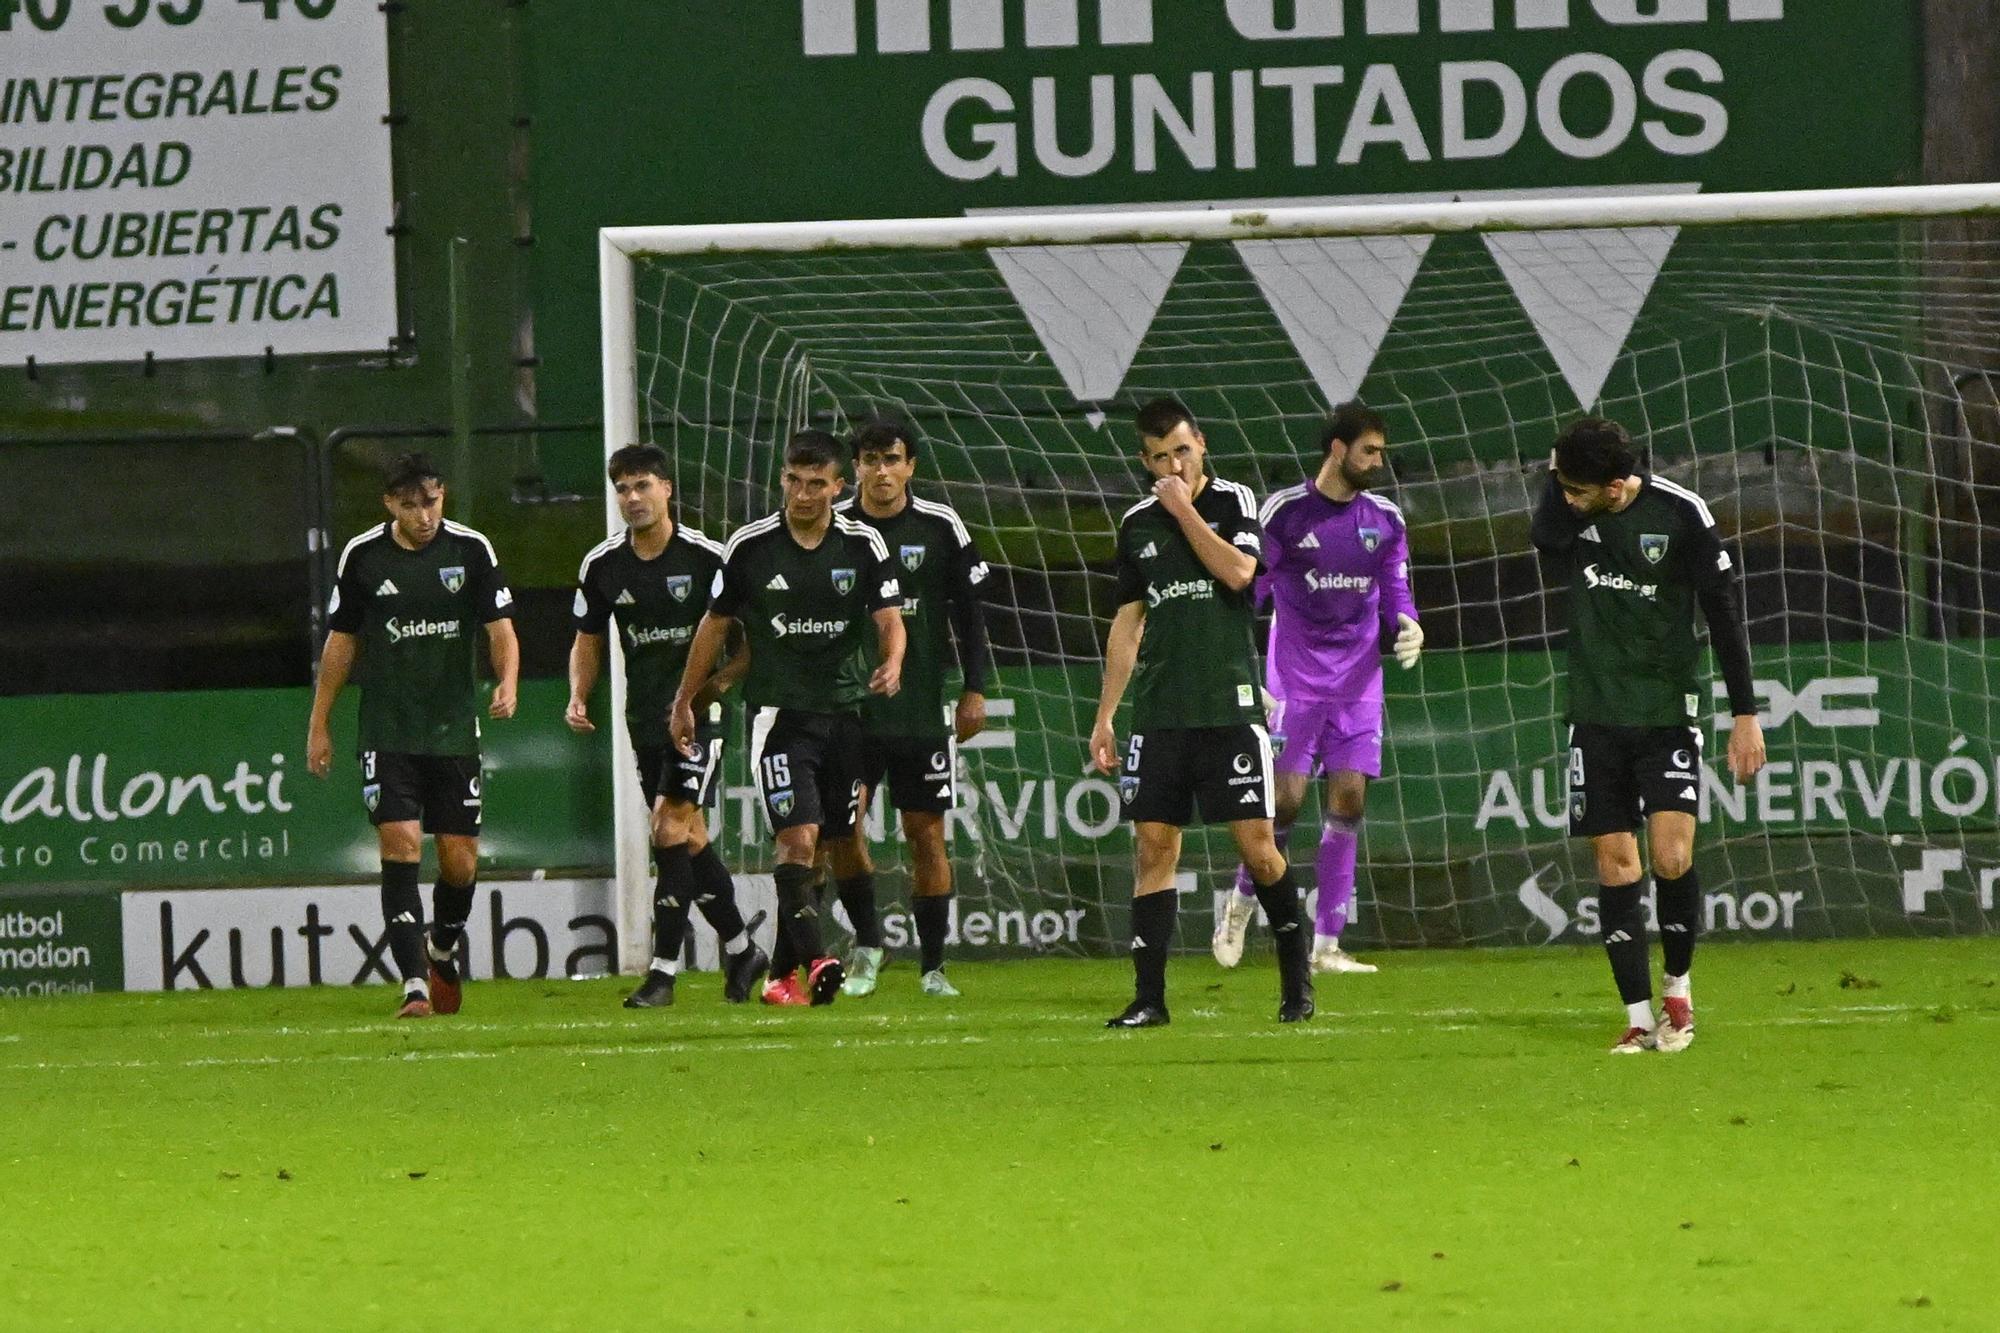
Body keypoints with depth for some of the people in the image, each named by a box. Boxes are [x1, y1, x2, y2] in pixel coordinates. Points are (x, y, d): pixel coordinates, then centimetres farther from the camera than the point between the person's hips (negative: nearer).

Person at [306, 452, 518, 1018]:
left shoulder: (471, 550, -1)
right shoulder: (362, 557, 1)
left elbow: (500, 628, -1)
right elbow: (341, 642, 10)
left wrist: (508, 682, -22)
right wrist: (319, 723, 9)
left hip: (455, 731, 1)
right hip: (388, 733, -1)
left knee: (460, 862, 2)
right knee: (400, 846, -14)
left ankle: (442, 951, 32)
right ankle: (414, 983, -16)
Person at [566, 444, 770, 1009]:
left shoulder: (707, 557, -10)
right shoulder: (602, 566, 3)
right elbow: (588, 641, 16)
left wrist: (717, 682, -17)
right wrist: (578, 697, -1)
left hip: (697, 711, -5)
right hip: (644, 718, 5)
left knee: (671, 830, -14)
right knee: (689, 838, 8)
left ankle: (664, 971, -12)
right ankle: (741, 950, 24)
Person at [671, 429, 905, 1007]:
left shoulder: (862, 545, 1)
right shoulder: (749, 546, -1)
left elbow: (889, 618, -5)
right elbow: (716, 625, 9)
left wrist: (891, 665, -27)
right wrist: (684, 702, 14)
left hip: (846, 713, 2)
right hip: (780, 714, -2)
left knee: (821, 848, 6)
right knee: (798, 838, -17)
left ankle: (781, 974, 16)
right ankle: (814, 960, -25)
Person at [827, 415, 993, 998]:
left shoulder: (940, 528, 1)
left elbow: (969, 612, 7)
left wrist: (974, 689, 3)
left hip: (922, 709, 0)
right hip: (847, 705, 0)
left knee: (926, 835, 2)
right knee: (841, 823, -13)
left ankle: (933, 966, 10)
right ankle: (866, 944, 6)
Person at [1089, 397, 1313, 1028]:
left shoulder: (1234, 502, 1)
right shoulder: (1137, 523, 12)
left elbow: (1237, 572, -17)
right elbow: (1128, 622, 16)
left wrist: (1185, 509, -10)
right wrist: (1105, 716, 13)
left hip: (1229, 707, -3)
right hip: (1158, 710, 3)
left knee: (1256, 844, -6)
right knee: (1155, 845, -2)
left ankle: (1296, 977, 11)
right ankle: (1148, 996, -1)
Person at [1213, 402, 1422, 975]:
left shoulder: (1386, 520, 7)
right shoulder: (1284, 513, -5)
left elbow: (1395, 593, 14)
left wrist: (1406, 625, -10)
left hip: (1358, 685, 3)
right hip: (1294, 682, -3)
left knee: (1348, 799, -4)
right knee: (1285, 798, -10)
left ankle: (1326, 945, -1)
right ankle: (1241, 905, 17)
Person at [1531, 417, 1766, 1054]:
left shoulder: (1681, 513, -12)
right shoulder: (1570, 509, -3)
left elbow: (1724, 613, -6)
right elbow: (1544, 539, -25)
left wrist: (1745, 715, -6)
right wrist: (1560, 472, -22)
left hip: (1669, 709, -3)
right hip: (1597, 710, 3)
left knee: (1671, 857, -14)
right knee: (1615, 863, 0)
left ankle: (1677, 986, 11)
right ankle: (1639, 1017, 5)